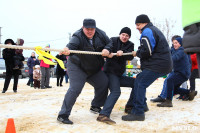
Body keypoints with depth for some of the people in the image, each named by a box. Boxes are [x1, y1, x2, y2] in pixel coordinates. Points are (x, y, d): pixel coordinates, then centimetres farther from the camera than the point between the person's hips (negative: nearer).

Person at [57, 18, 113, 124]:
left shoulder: (100, 34, -6)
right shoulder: (78, 36, -23)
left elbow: (109, 43, 2)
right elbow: (72, 45, -41)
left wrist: (107, 49, -22)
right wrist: (67, 50, -66)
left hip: (94, 69, 7)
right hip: (77, 67, -7)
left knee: (103, 83, 10)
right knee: (75, 89, -19)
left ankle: (95, 106, 30)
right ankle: (63, 115, -14)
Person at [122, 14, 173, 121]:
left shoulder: (147, 31, -9)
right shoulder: (154, 30, 25)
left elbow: (147, 51, -20)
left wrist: (137, 53, -1)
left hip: (157, 65, -11)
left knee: (140, 84, -13)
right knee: (138, 81, 16)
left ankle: (138, 113, -16)